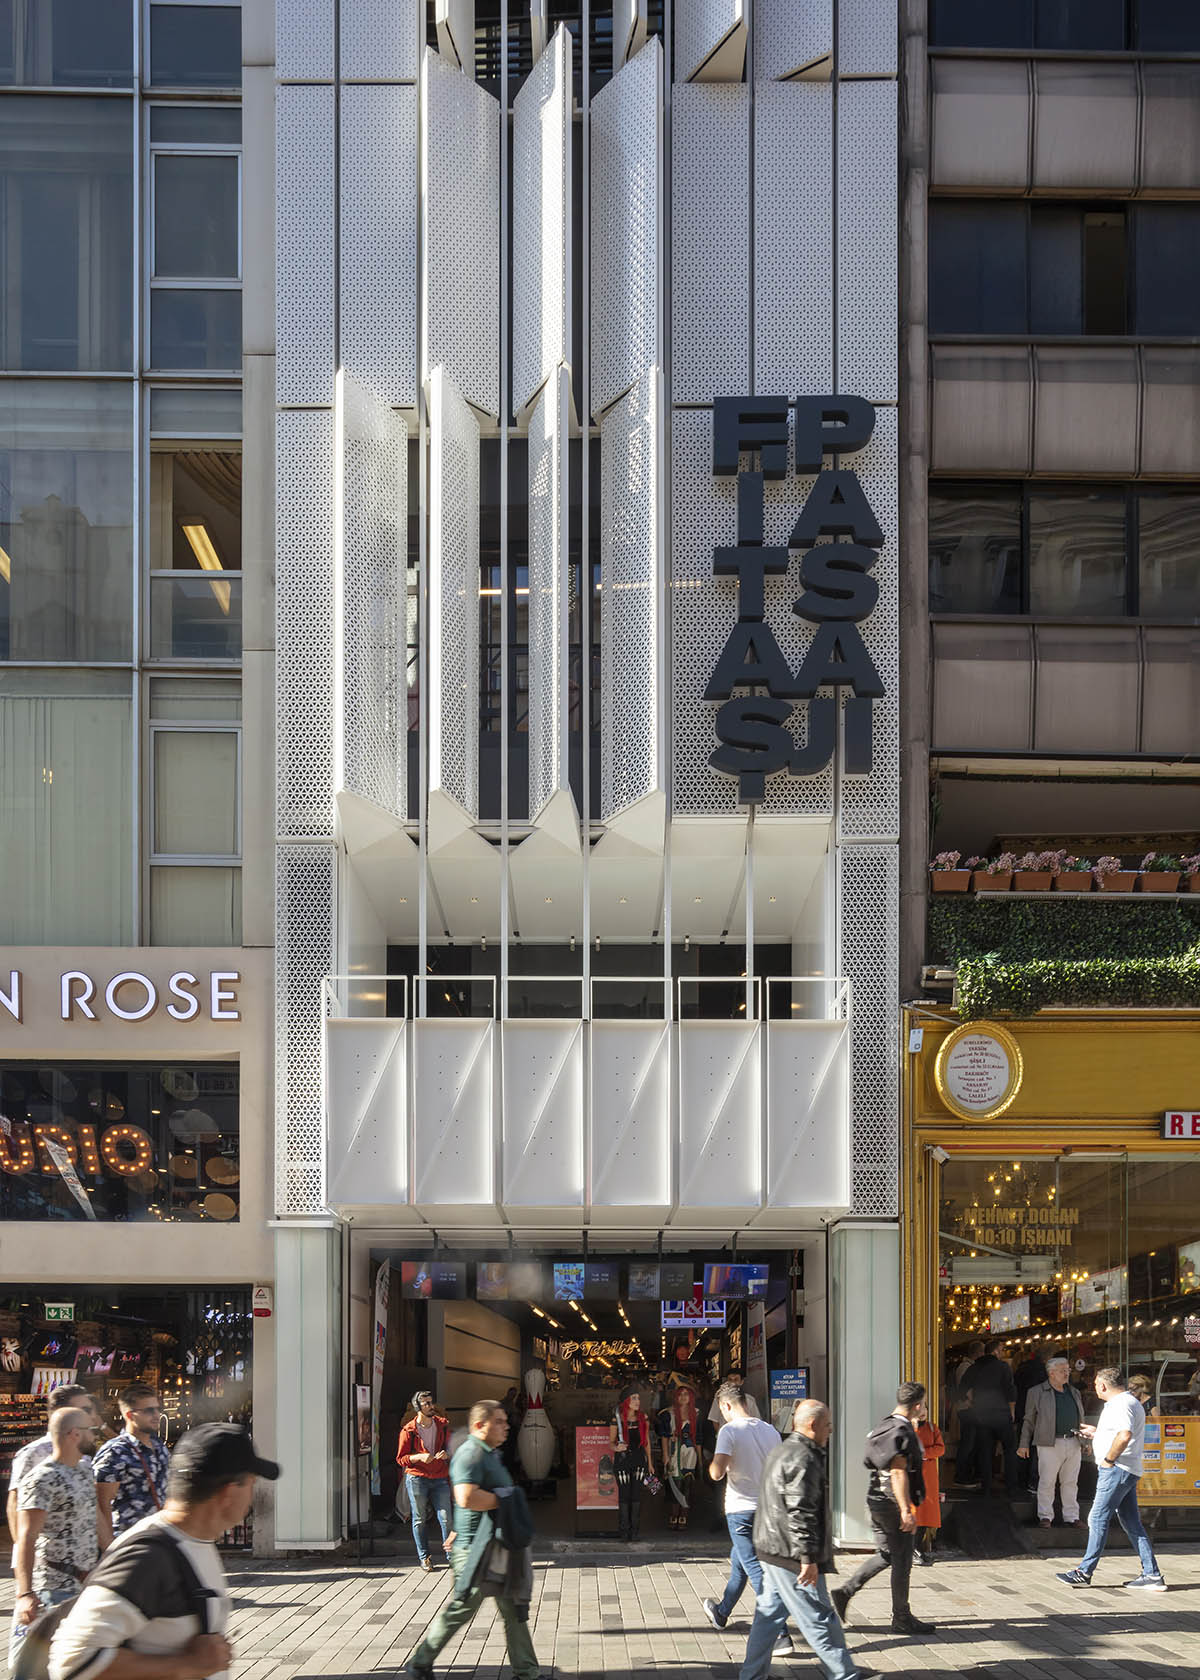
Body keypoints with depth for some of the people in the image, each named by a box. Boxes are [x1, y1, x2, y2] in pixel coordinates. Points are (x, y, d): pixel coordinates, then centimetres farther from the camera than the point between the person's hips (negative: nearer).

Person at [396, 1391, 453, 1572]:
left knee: (446, 1518, -5)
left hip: (439, 1478, 2)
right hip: (416, 1478, -2)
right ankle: (423, 1556, 17)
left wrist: (446, 1454, -3)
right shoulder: (408, 1431, -3)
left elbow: (450, 1448, 20)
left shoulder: (443, 1425, 8)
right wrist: (420, 1457, -16)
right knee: (419, 1519, 5)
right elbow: (401, 1458, 0)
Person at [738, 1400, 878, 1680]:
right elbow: (800, 1512, -23)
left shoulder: (780, 1451, 17)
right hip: (792, 1553, -10)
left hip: (771, 1551, 10)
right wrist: (808, 1558, -22)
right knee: (818, 1616, -1)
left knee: (769, 1614, 14)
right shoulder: (803, 1458, -18)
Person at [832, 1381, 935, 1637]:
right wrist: (906, 1511, -25)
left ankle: (846, 1591, 8)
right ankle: (901, 1618, 9)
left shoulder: (882, 1427, 11)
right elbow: (898, 1473, -23)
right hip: (894, 1505, -9)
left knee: (885, 1555, 18)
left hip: (875, 1501, 9)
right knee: (902, 1561, 2)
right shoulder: (902, 1432, -17)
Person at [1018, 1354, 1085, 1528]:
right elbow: (1029, 1421, 4)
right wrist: (1024, 1445, 0)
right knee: (1047, 1482, -2)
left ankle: (1072, 1516, 13)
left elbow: (1081, 1420, 22)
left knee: (1070, 1482, 7)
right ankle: (1045, 1516, 7)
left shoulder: (1075, 1393, 16)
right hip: (1050, 1445, -4)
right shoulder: (1037, 1393, 2)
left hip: (1073, 1444, 4)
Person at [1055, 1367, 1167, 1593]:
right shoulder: (1129, 1403, 20)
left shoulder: (1121, 1405, -14)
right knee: (1132, 1524, 9)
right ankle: (1152, 1574, 7)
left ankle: (1085, 1572, -2)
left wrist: (1108, 1459, -21)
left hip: (1117, 1470, -11)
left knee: (1098, 1519, -6)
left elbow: (1125, 1435, -31)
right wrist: (1097, 1432, 30)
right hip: (1129, 1472, 11)